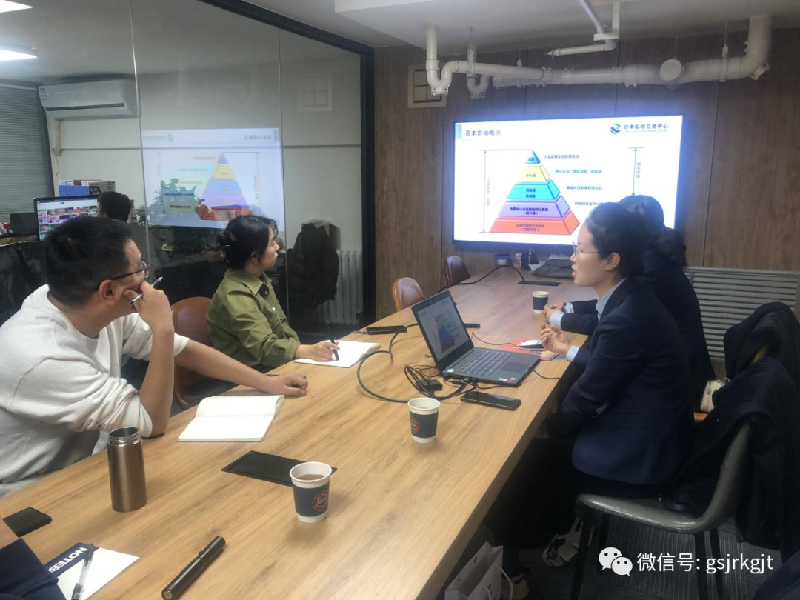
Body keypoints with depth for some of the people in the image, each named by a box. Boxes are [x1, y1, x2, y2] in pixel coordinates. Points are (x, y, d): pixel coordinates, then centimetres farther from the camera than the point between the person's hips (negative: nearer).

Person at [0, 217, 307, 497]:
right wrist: (163, 327, -29)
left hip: (85, 463, 7)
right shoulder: (41, 357, -33)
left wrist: (266, 382, -1)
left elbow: (182, 348, 0)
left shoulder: (102, 309, -12)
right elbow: (152, 422, -26)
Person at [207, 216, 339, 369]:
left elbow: (281, 326, 10)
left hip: (271, 367, 8)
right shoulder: (236, 296, -20)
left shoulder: (260, 280, 9)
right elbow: (265, 347, -27)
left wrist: (308, 348, -6)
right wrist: (309, 351, -39)